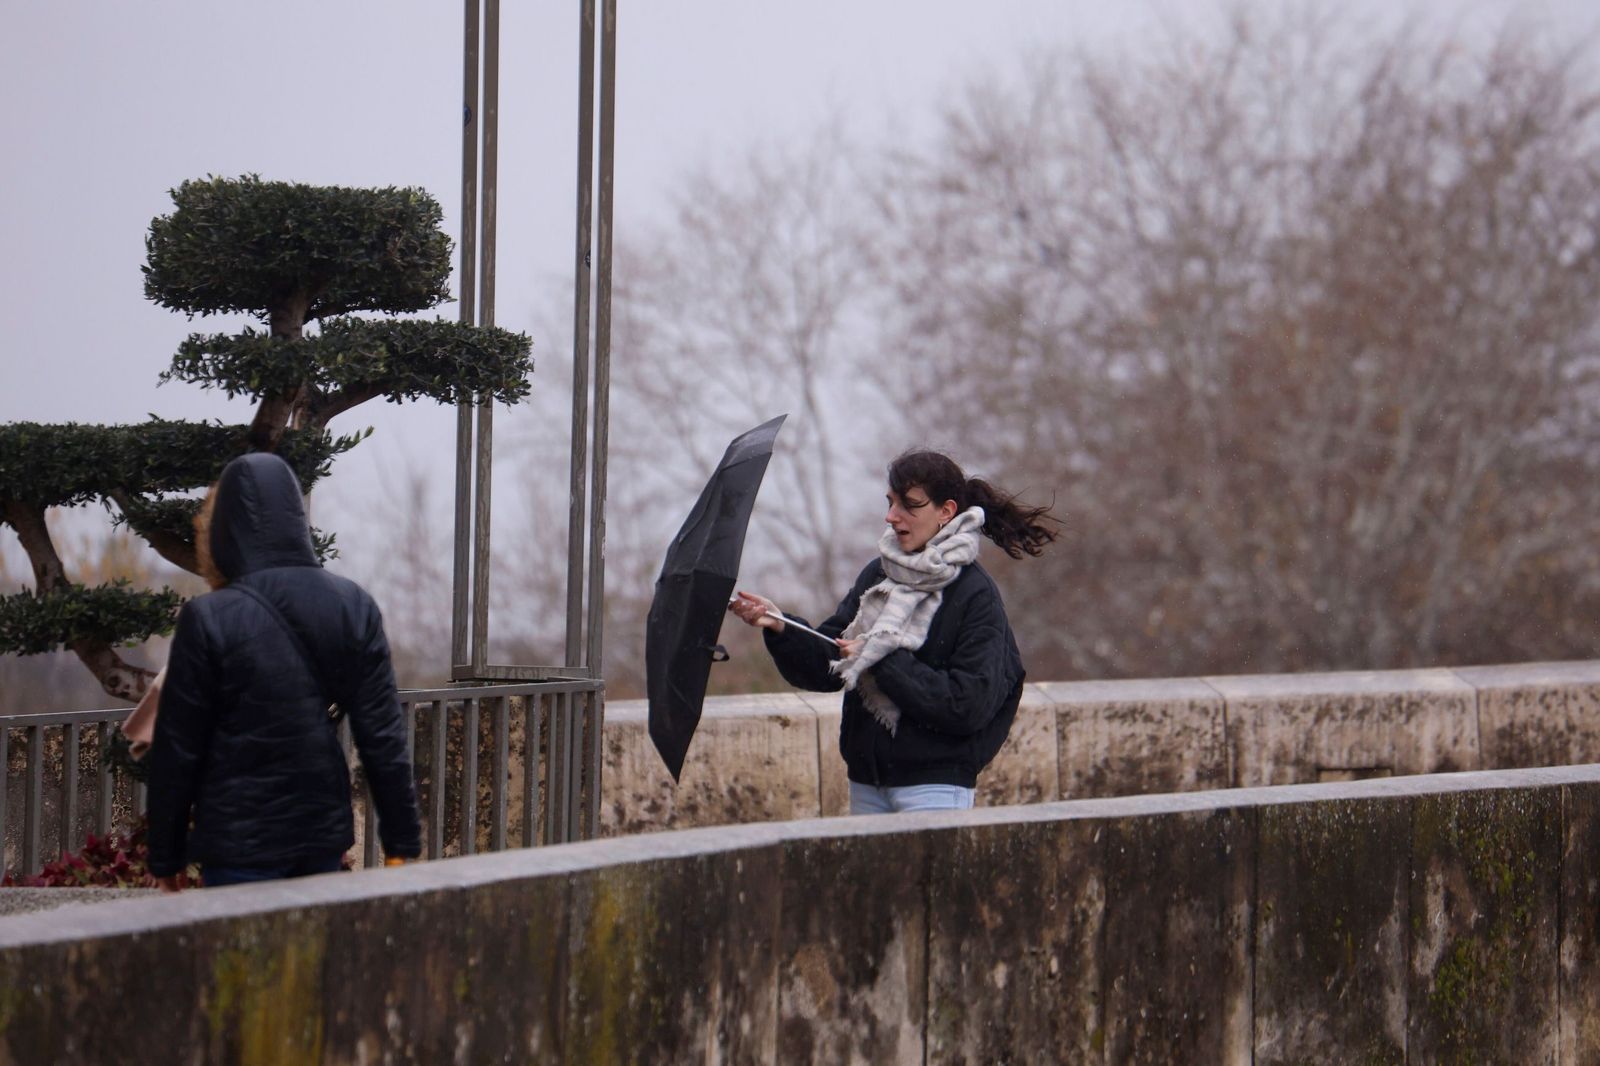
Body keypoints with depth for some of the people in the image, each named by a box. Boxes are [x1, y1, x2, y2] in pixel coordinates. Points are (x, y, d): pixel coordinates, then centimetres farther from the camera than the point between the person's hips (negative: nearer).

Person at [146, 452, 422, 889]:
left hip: (239, 842, -4)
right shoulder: (353, 607, 1)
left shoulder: (207, 620, -11)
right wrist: (402, 841, 8)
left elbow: (178, 750, -7)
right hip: (325, 835, 4)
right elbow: (384, 735, 2)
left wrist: (166, 857, 2)